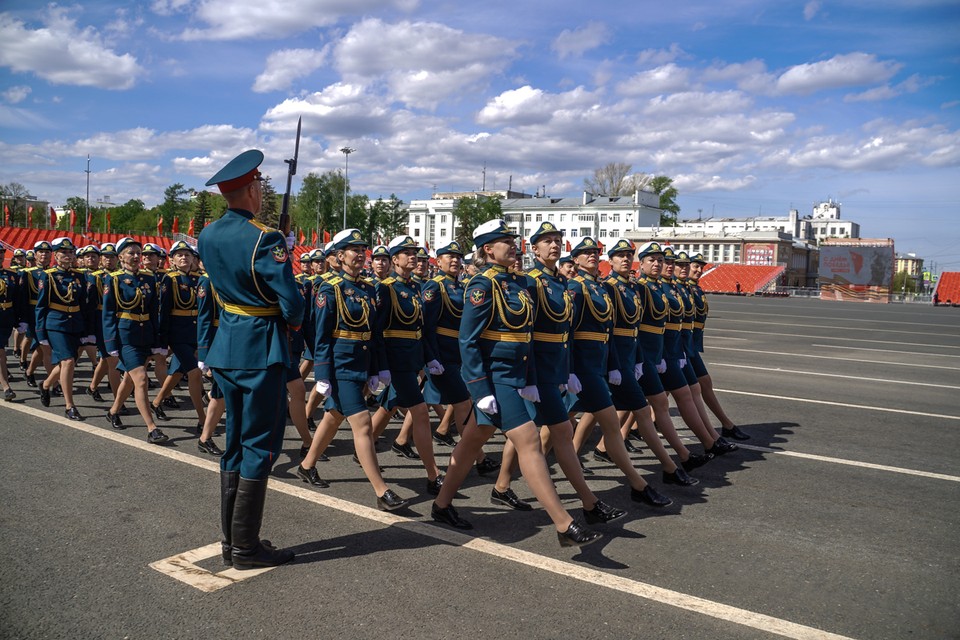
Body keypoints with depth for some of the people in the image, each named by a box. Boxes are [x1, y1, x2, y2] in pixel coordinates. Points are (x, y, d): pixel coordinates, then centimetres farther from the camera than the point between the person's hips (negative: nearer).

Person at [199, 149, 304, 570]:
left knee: (235, 442, 16)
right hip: (260, 349, -8)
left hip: (225, 346, 8)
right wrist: (293, 322, 3)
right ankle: (245, 548, 8)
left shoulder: (208, 235, 6)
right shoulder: (264, 239, -17)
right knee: (260, 445, 1)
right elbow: (291, 302, -18)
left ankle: (231, 540, 24)